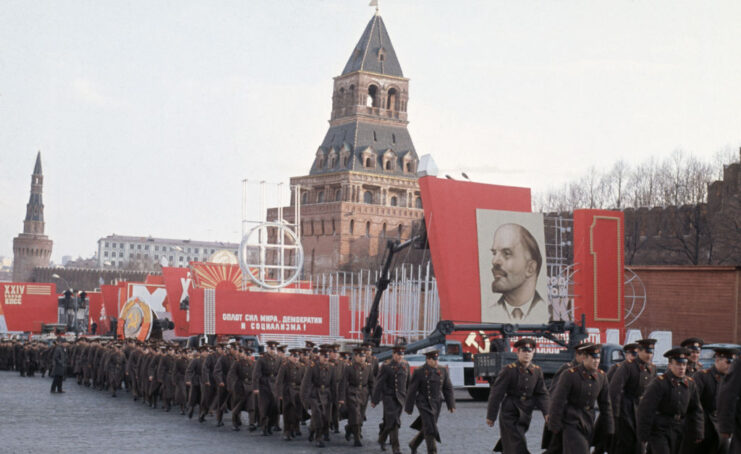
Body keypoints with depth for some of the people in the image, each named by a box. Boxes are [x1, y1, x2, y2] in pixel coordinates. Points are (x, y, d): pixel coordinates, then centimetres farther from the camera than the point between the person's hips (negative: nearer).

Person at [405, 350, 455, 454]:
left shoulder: (443, 371, 0)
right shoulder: (419, 372, -12)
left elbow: (448, 389, 4)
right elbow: (412, 390, -7)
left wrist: (451, 405, -1)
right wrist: (408, 408, -4)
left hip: (436, 404, 5)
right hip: (424, 404, -5)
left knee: (427, 428, 15)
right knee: (430, 429, -12)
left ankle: (414, 444, 38)